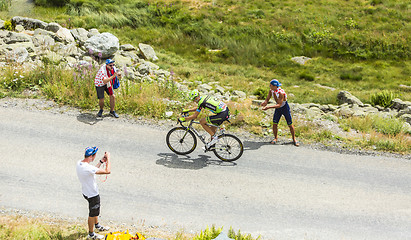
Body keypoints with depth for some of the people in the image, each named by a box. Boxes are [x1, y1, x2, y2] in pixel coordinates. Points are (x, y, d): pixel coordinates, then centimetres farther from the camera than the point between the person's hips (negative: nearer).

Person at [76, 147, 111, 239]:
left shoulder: (79, 163, -8)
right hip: (92, 195, -9)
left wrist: (101, 162, 6)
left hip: (86, 192, 9)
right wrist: (108, 157, -22)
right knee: (92, 214, 12)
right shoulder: (88, 168, -36)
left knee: (95, 210, 30)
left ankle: (97, 226, 52)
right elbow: (107, 171, -33)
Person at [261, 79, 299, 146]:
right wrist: (265, 102, -31)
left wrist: (269, 107, -46)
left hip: (285, 108, -5)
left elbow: (279, 105, -38)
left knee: (290, 124, 3)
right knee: (274, 123, -1)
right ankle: (275, 138, 18)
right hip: (278, 108, 5)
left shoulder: (281, 93, -34)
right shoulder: (271, 91, -13)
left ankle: (294, 139, 19)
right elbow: (267, 99, -6)